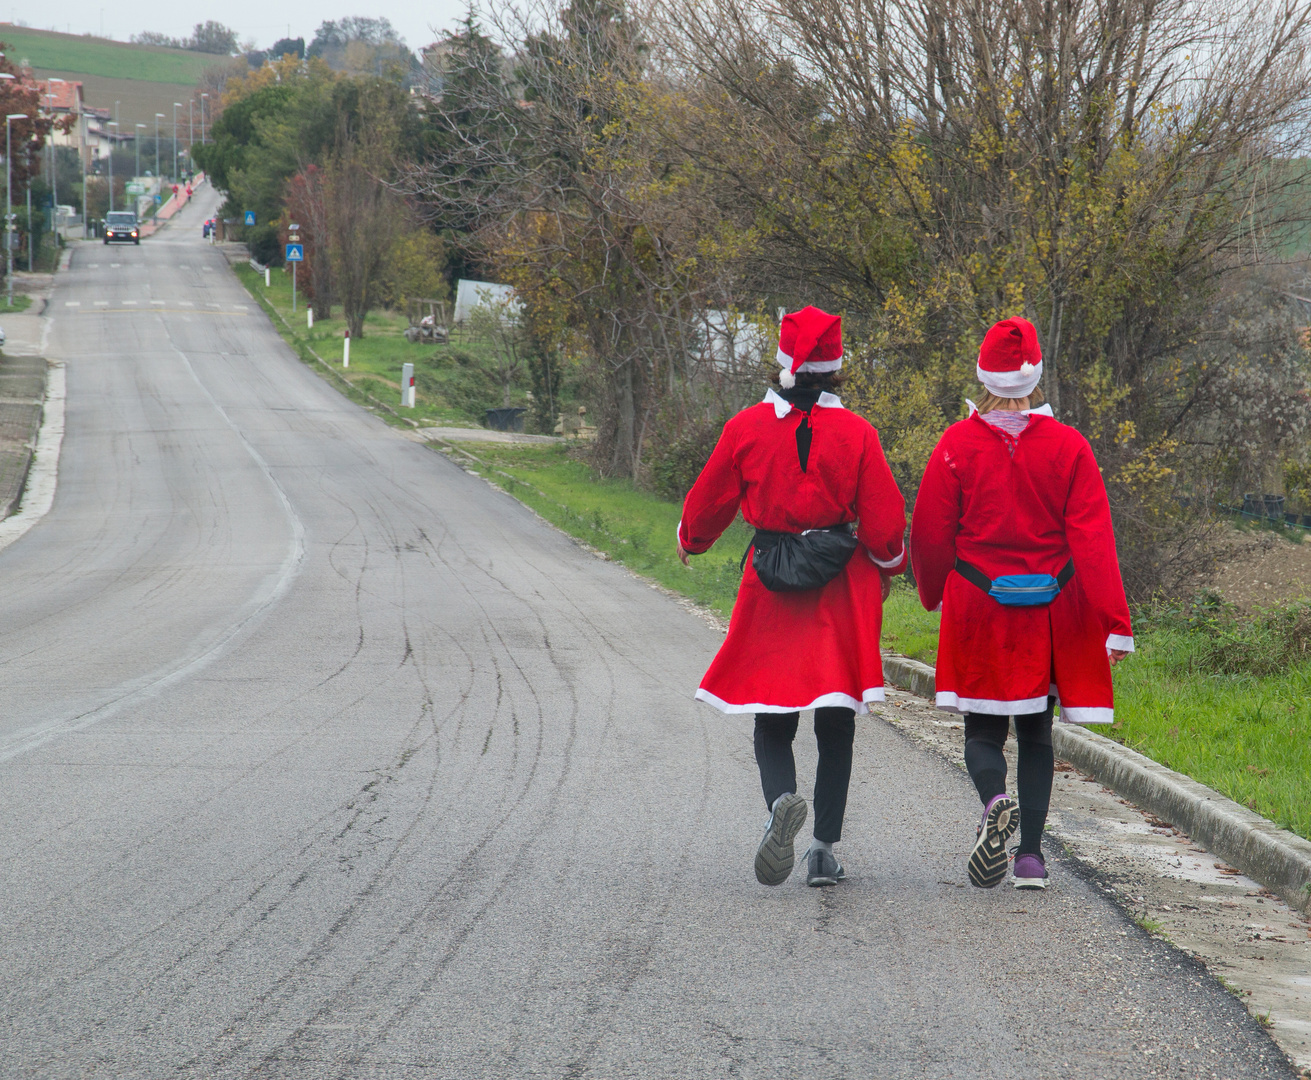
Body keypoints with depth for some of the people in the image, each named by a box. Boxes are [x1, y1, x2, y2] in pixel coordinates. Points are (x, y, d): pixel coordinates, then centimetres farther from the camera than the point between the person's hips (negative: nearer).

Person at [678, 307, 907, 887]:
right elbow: (884, 521, -4)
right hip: (842, 592, 0)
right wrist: (889, 564, 17)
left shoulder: (747, 427, -4)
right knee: (835, 728, 10)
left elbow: (709, 503, 7)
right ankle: (824, 849, 7)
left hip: (771, 589, 0)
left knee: (772, 724, 6)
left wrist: (689, 541, 28)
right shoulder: (856, 432, -6)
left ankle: (781, 798, -25)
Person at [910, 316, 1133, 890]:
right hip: (1050, 615, 1)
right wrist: (1115, 623, -9)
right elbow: (1093, 539, -9)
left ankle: (994, 802, -23)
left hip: (977, 608, -1)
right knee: (1036, 734, 13)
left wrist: (936, 596, 18)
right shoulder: (1068, 446, -6)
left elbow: (929, 534, -2)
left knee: (983, 729, 8)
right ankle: (1030, 856, 7)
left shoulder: (958, 444, -7)